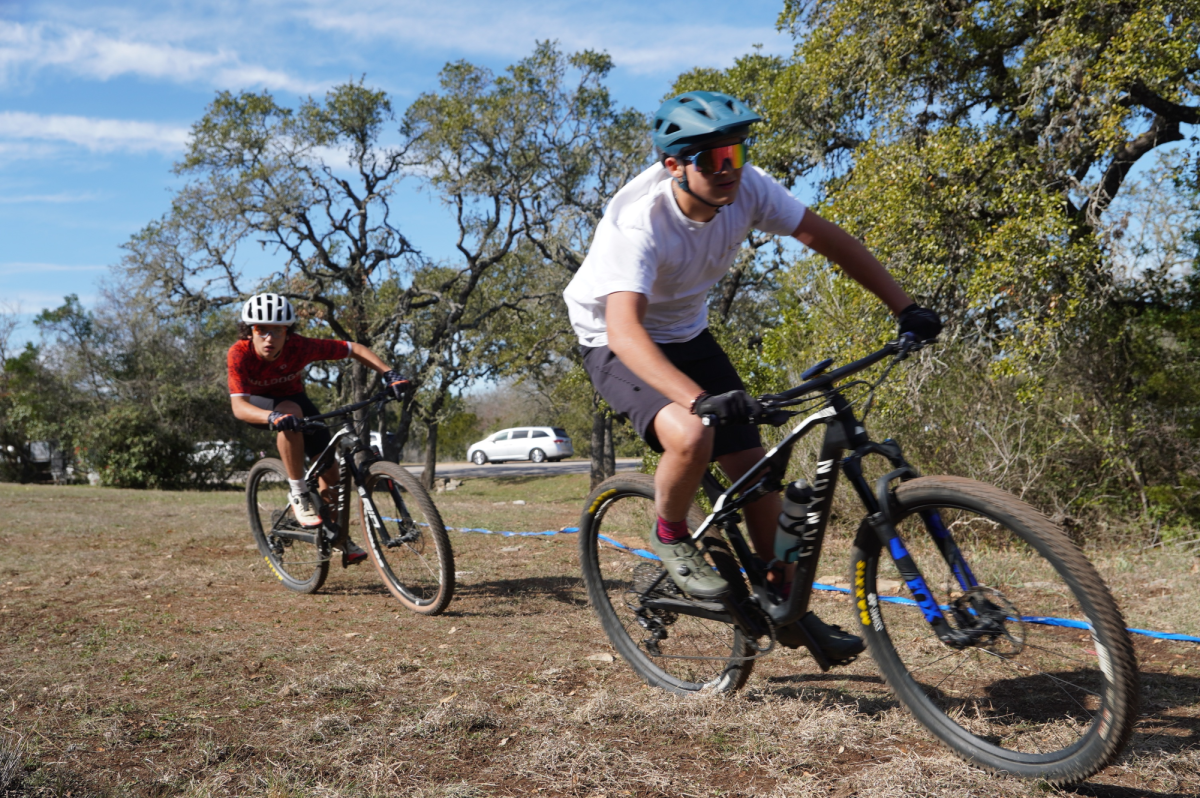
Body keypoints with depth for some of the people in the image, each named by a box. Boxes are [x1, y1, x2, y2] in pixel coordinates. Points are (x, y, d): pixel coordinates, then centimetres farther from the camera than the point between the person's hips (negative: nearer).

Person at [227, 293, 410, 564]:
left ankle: (342, 538, 16)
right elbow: (239, 406, -42)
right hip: (257, 405, -3)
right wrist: (273, 417, -62)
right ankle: (299, 493, -25)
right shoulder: (239, 354, -34)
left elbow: (354, 349, -22)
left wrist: (390, 374, -33)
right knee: (291, 412, -38)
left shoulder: (300, 346, -31)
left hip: (293, 397, 3)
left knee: (329, 465, -5)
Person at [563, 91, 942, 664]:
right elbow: (624, 330, -46)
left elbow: (827, 238, -7)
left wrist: (906, 309, -11)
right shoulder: (639, 221, -34)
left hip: (686, 333, 6)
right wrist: (700, 399, -60)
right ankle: (670, 536, -1)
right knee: (690, 436, -34)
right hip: (615, 344, -6)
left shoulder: (747, 189, -18)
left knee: (753, 466, 1)